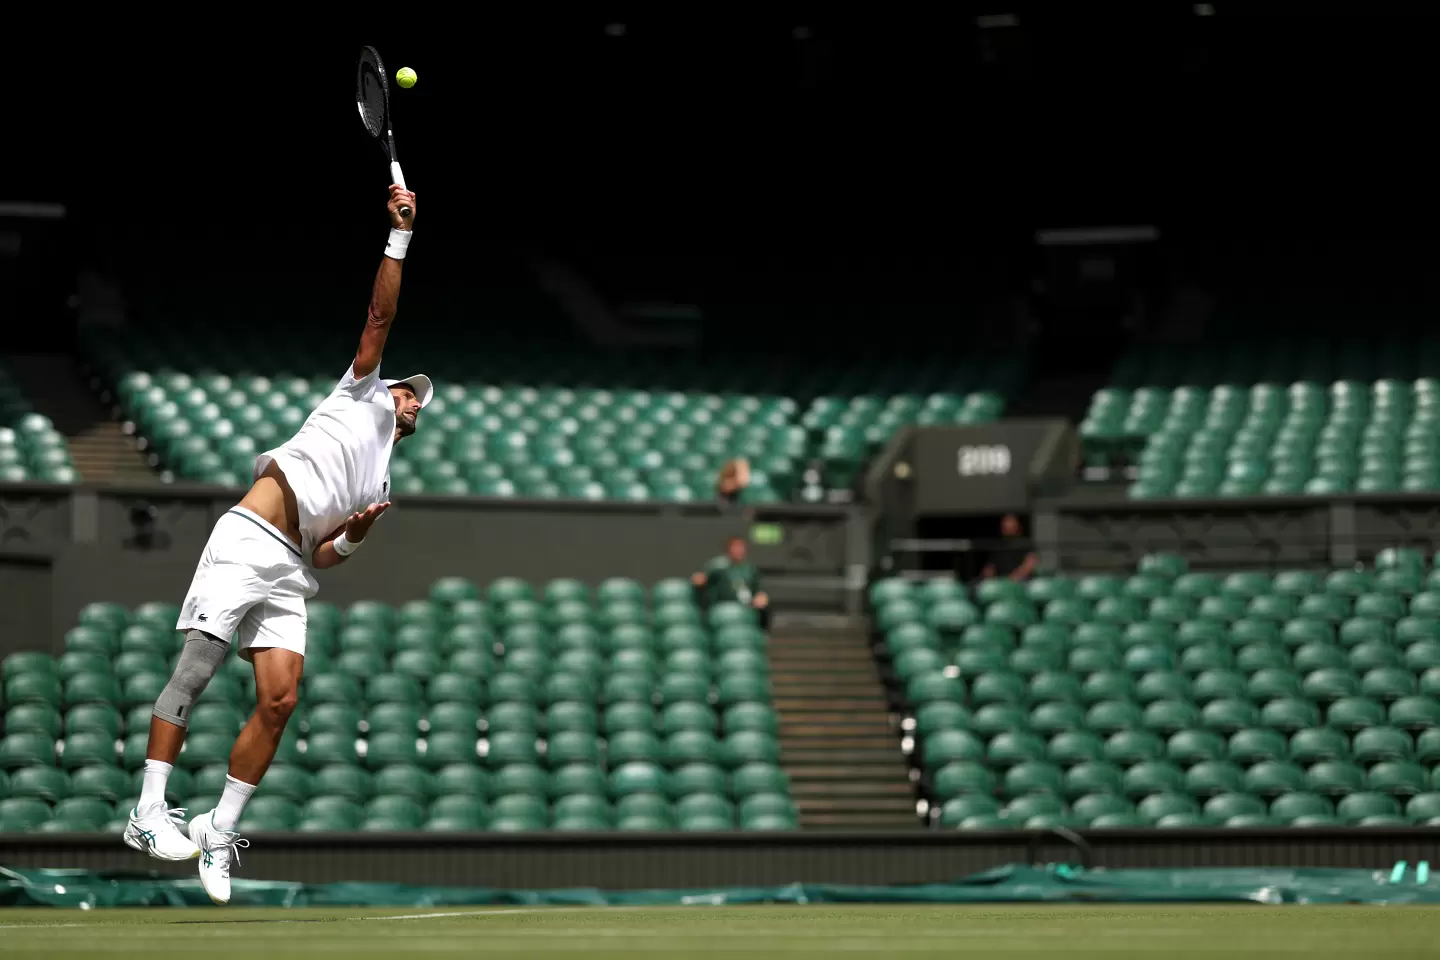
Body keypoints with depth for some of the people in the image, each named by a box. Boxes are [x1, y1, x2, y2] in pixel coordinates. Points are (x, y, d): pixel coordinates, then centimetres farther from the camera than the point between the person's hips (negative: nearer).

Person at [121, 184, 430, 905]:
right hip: (246, 541, -6)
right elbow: (380, 317, 9)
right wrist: (399, 236, 5)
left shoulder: (379, 487, 29)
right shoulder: (362, 396, 19)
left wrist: (351, 539, 0)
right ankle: (147, 813, -13)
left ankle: (219, 830, -4)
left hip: (290, 572, 6)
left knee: (280, 699, -10)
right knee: (192, 677, -13)